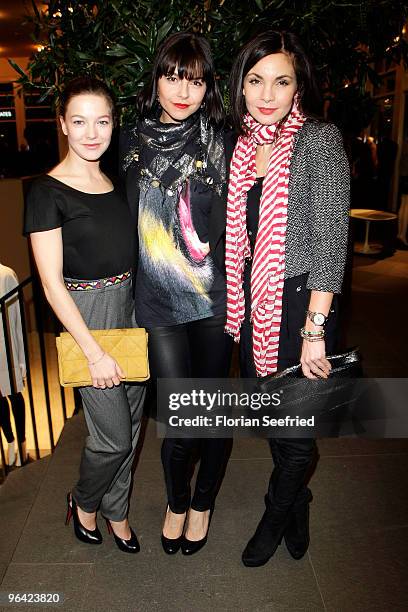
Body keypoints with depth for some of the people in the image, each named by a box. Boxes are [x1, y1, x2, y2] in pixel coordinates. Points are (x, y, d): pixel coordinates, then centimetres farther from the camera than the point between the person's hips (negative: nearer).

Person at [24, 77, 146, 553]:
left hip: (131, 309, 6)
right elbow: (52, 284, -14)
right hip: (86, 317, -6)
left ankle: (115, 510, 38)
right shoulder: (48, 192, -11)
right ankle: (84, 502, 34)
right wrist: (95, 353, -16)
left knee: (129, 426, 15)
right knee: (113, 437, 2)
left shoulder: (115, 183, 8)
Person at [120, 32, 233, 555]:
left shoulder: (221, 142, 1)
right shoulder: (132, 142, 6)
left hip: (215, 299, 0)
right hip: (159, 301, 1)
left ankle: (202, 502, 38)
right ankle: (176, 501, 34)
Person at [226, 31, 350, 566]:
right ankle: (296, 506, 45)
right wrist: (238, 301, 11)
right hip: (253, 301, 6)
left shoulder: (319, 140, -11)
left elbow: (330, 238, -16)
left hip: (301, 302, -6)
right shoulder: (243, 146, 7)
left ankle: (275, 517, 38)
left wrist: (315, 330, -19)